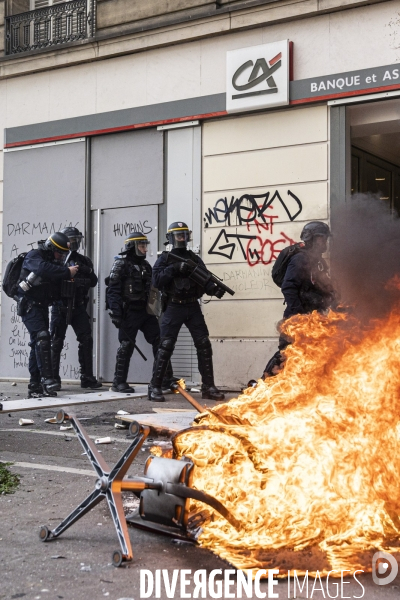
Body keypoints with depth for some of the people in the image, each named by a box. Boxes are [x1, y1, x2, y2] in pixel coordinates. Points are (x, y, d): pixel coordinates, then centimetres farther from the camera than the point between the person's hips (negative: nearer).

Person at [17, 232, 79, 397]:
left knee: (38, 343, 9)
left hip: (42, 306, 9)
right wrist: (67, 272, -31)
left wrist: (68, 274, -8)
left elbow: (56, 283, 10)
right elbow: (44, 269, -33)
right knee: (42, 338, -21)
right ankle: (47, 380, -26)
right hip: (30, 305, -9)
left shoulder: (52, 261, 14)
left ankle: (35, 385, 13)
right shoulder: (33, 257, -12)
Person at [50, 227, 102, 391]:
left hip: (78, 307, 3)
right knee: (56, 343, 1)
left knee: (86, 341, 0)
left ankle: (87, 378, 7)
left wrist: (88, 271, -11)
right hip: (60, 307, -3)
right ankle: (53, 379, 6)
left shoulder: (84, 261, 13)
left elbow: (93, 282, 7)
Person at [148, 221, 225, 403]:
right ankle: (155, 387, 3)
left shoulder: (194, 259, 13)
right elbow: (156, 281, -10)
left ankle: (208, 387, 5)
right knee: (166, 346, -5)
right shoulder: (164, 258, 3)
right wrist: (175, 269, -21)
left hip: (193, 307, 4)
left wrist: (213, 289, -17)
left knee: (204, 345, -1)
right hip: (173, 308, -3)